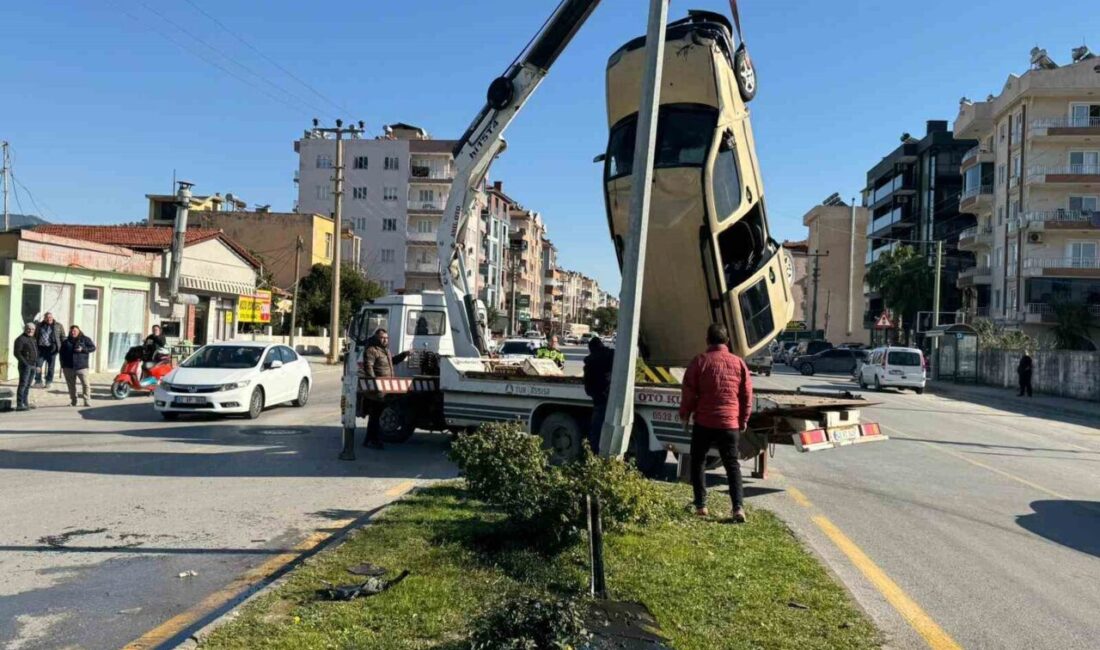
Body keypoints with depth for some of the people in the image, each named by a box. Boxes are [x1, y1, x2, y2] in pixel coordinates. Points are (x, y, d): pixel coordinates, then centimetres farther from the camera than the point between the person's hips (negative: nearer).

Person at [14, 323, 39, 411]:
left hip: (33, 366, 8)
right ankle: (19, 405, -10)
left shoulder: (33, 339, 17)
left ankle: (25, 403, 16)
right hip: (25, 366, -8)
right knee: (23, 384, -9)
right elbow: (16, 353, -14)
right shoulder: (20, 339, -8)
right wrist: (25, 363, -18)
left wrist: (37, 364, 15)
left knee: (28, 385, 11)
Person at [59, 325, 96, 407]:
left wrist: (83, 349, -17)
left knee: (85, 384, -10)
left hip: (81, 367, -3)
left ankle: (86, 401, -8)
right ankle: (73, 401, 16)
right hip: (68, 367, 3)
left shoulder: (85, 339, 4)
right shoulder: (65, 342, 13)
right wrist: (62, 366, 8)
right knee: (71, 385, 8)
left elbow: (93, 347, -2)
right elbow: (62, 354, 15)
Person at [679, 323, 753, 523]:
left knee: (697, 462, 14)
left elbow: (688, 391, -3)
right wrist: (743, 420, 17)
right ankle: (738, 507, -4)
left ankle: (701, 505, 12)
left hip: (704, 423, -2)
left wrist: (684, 414, 11)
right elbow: (747, 395, 7)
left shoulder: (700, 361, -5)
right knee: (732, 465, 10)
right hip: (730, 424, 2)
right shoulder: (739, 363, 4)